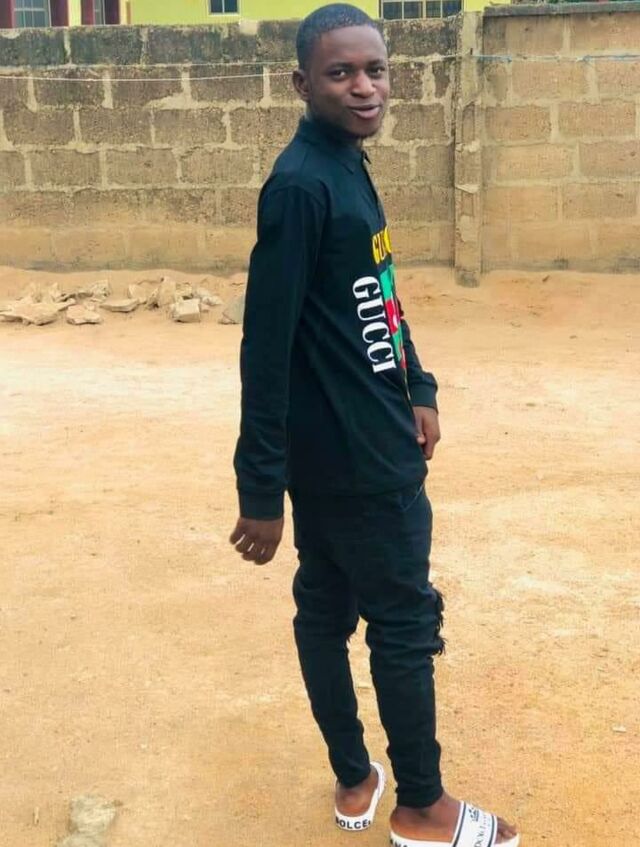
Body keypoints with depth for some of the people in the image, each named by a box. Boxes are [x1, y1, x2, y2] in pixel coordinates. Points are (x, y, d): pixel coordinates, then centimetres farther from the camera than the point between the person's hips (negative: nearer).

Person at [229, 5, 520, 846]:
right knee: (405, 623, 4)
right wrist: (261, 489, -21)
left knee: (326, 611, 16)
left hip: (360, 447, 8)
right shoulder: (301, 185, -20)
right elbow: (266, 346, -22)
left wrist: (415, 388, 20)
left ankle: (354, 779, 31)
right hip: (355, 460, -8)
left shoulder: (349, 166, 9)